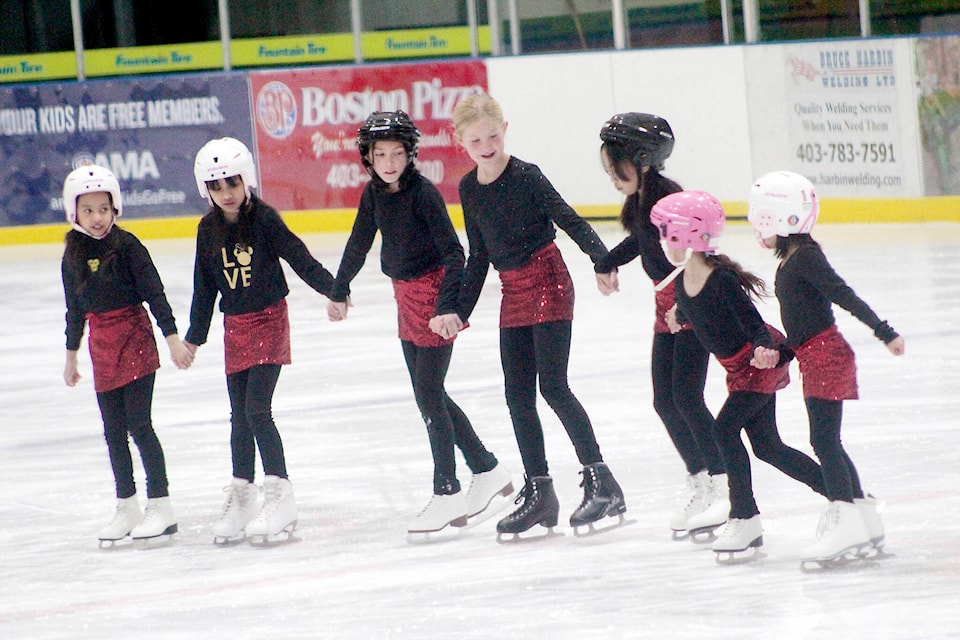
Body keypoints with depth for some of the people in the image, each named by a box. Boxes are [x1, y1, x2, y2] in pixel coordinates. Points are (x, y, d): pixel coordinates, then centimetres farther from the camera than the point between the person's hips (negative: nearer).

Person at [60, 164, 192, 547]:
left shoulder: (126, 246, -9)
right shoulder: (74, 255, 6)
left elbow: (154, 294, -9)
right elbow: (74, 309, 15)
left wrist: (172, 338, -14)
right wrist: (71, 355, 20)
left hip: (135, 337, -5)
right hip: (102, 347, 5)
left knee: (138, 424, -7)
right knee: (113, 432, 7)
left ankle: (160, 507, -1)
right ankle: (126, 508, 16)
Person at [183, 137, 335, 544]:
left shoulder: (264, 219, -10)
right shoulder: (209, 230, 3)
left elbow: (299, 258, -11)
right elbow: (204, 285, 10)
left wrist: (333, 289, -20)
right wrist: (195, 336, 13)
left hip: (269, 320, -5)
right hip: (234, 327, 5)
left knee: (257, 411, -13)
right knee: (239, 416, 9)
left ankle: (280, 497, -8)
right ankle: (241, 499, 17)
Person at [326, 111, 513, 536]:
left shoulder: (423, 193, -18)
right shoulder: (374, 194, 3)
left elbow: (453, 252, -22)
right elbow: (359, 243, 17)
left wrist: (448, 306, -31)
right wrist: (339, 290, 26)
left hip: (433, 292, -8)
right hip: (406, 296, 8)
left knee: (429, 395, -7)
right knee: (430, 394, 12)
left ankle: (447, 493, -1)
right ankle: (487, 471, 23)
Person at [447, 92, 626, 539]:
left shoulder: (526, 176, -13)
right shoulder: (469, 189, 6)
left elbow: (570, 221, -17)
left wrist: (602, 260, -32)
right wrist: (459, 311, 16)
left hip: (548, 284, -7)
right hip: (513, 295, 7)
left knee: (553, 386, -12)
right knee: (518, 396, 5)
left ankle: (601, 483, -8)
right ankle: (538, 493, 12)